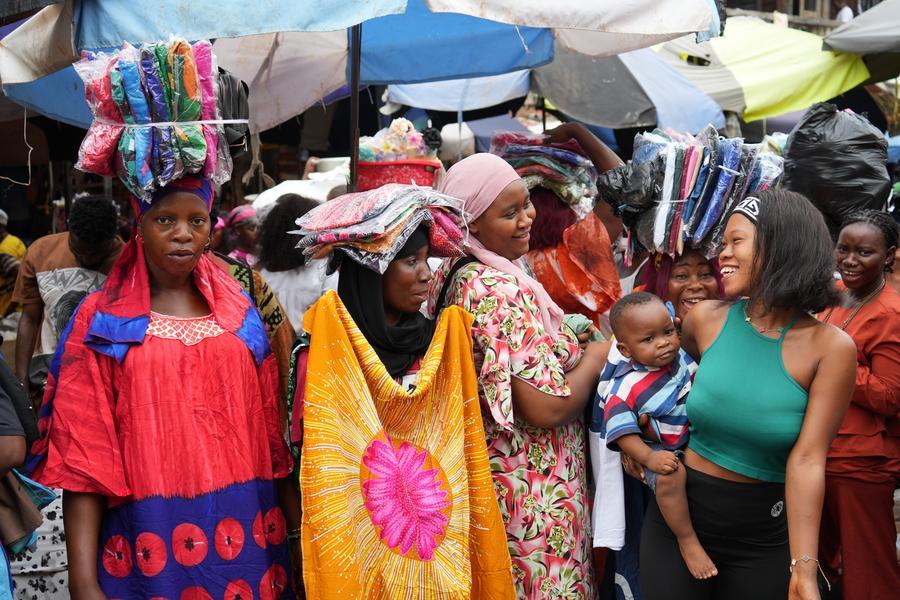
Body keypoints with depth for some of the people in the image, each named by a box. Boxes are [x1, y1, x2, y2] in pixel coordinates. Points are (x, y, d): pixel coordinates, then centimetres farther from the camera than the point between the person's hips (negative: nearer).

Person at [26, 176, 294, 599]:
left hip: (245, 538, 3)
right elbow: (83, 456, -7)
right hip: (150, 542, -2)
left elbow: (270, 429, 9)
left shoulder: (238, 310, 6)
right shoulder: (101, 321, -3)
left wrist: (295, 531, 9)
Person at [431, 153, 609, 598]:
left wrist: (567, 343, 10)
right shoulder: (506, 291, -24)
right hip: (531, 491, -9)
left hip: (477, 471, 9)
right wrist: (596, 357, -10)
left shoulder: (452, 275, 4)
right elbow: (548, 409, -26)